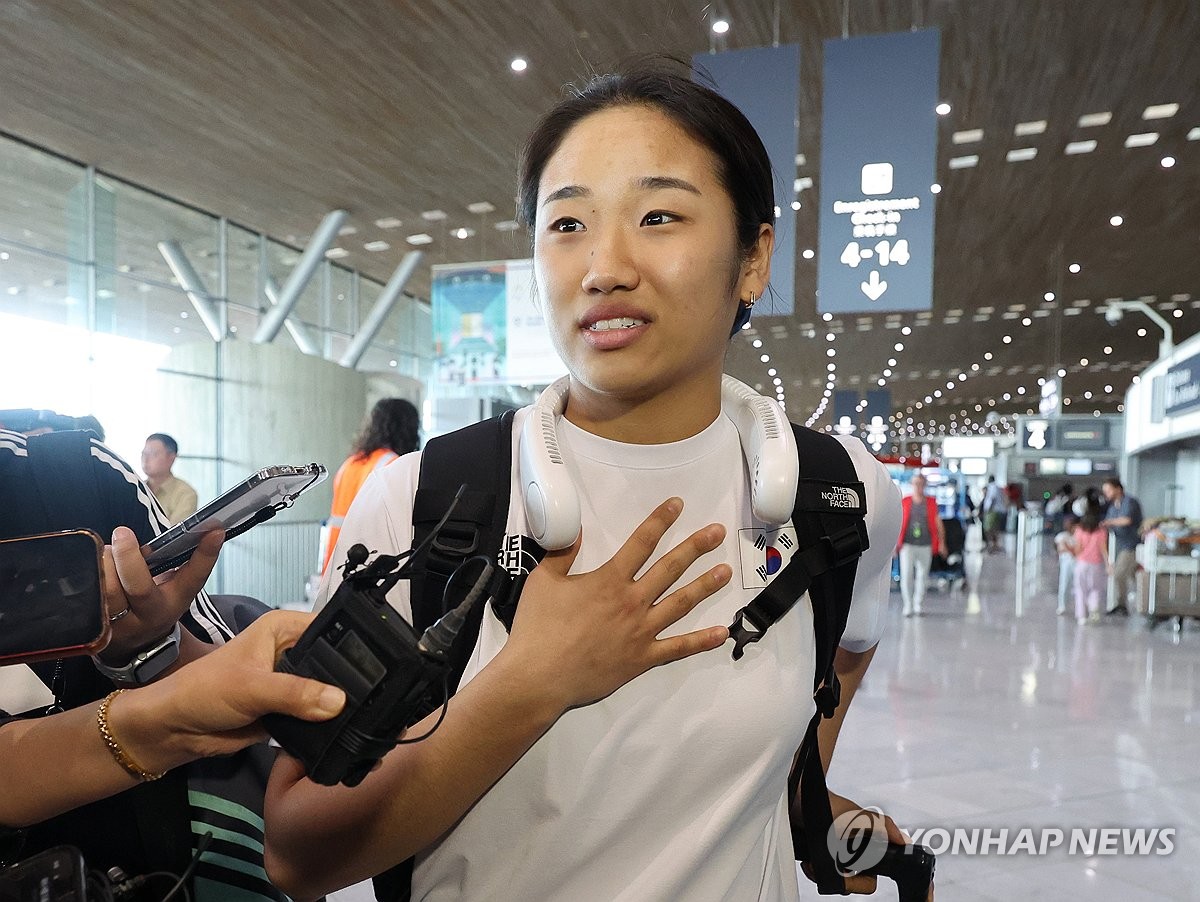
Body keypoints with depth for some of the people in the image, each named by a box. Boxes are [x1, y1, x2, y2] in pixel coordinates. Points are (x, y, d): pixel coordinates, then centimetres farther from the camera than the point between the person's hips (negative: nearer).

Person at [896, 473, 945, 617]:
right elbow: (897, 523, 6)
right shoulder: (904, 502, 3)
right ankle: (908, 606, 3)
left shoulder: (931, 503, 4)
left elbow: (939, 524, 6)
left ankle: (918, 606, 22)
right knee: (906, 575, -9)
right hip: (907, 545, -1)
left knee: (922, 576, 8)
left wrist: (942, 543, -2)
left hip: (925, 546, 1)